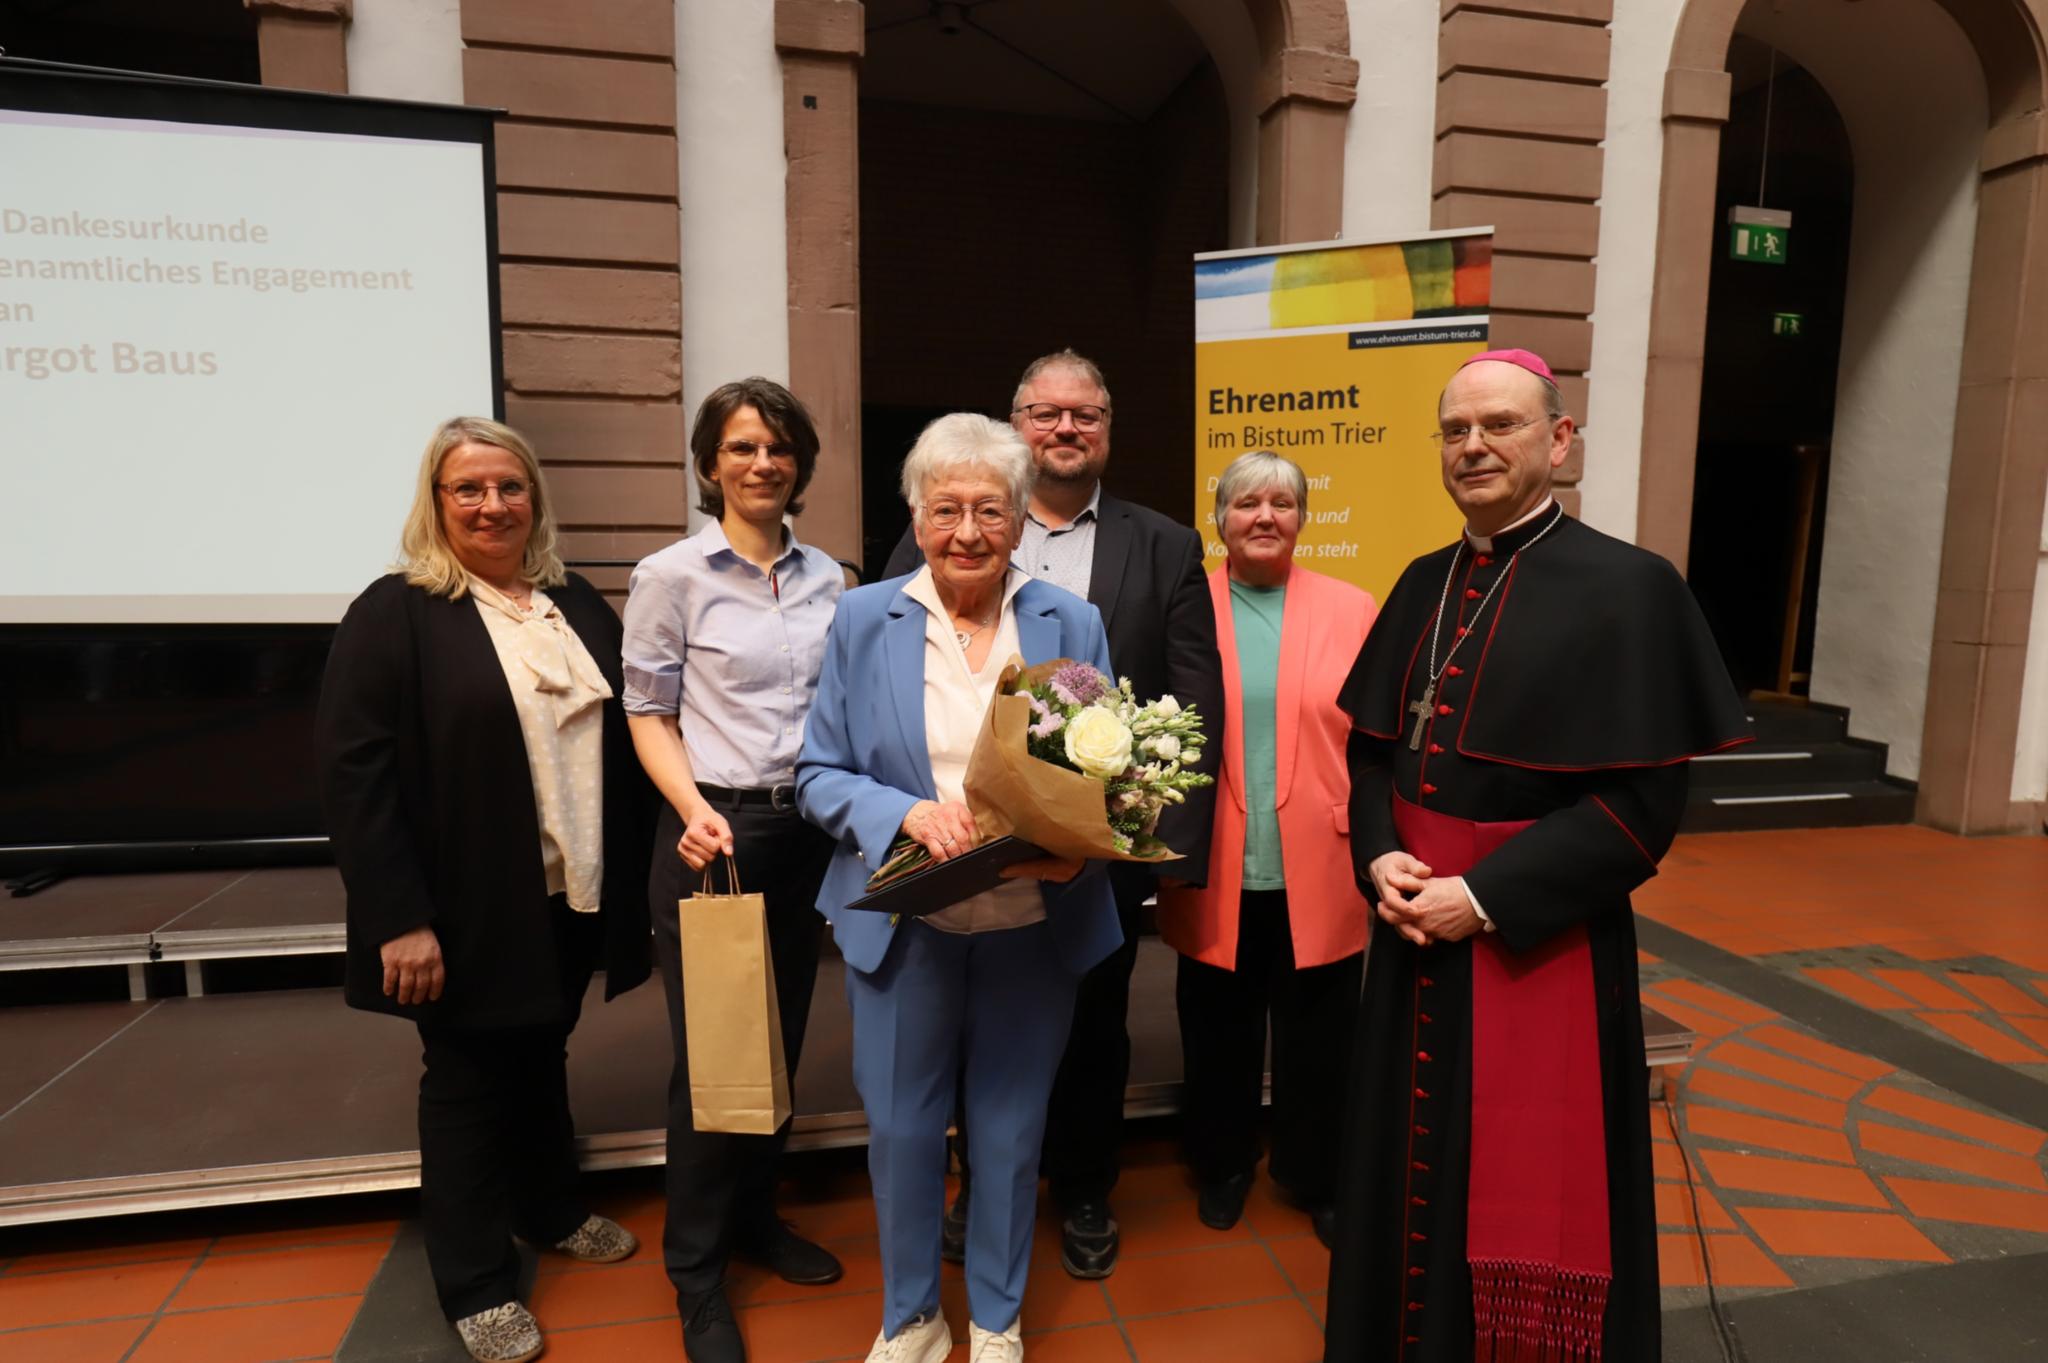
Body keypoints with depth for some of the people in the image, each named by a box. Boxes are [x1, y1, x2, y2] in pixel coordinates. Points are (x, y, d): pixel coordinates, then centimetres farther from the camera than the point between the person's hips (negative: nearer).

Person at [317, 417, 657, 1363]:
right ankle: (478, 1285, 27)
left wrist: (632, 872, 8)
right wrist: (400, 917, -18)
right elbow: (354, 772, -15)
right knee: (467, 1081, 10)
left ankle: (553, 1212, 43)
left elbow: (621, 738, 12)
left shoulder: (578, 607, 8)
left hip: (573, 897, 5)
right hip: (470, 912, -5)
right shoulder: (395, 613, -10)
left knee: (541, 1060, 22)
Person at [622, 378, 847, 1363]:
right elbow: (648, 713, -5)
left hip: (807, 831, 5)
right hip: (711, 833, -4)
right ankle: (696, 1270, 27)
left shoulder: (826, 576, 6)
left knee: (781, 1040, 17)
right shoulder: (670, 576, -6)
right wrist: (693, 808, -19)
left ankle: (754, 1216, 39)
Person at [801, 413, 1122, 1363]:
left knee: (1012, 1129, 16)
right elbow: (819, 776, -2)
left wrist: (1075, 849, -19)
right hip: (902, 924, 0)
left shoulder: (1072, 624, -1)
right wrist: (909, 812, -21)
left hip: (1035, 927, 1)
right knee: (901, 1127, 14)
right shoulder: (863, 619, -3)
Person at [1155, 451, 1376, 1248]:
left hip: (1319, 871, 0)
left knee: (1318, 1040, 15)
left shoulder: (1351, 610, 1)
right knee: (1218, 1035, 17)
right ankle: (1222, 1168, 41)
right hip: (1214, 873, 0)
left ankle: (1317, 1178, 39)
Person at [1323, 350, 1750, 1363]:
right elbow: (1371, 748, 11)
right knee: (1414, 1174, 19)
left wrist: (1484, 897, -18)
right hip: (1415, 930, 6)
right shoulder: (1424, 586, 7)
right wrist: (1379, 859, -6)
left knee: (1525, 1193, 10)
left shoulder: (1627, 587, -12)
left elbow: (1642, 803, -15)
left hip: (1537, 944, -5)